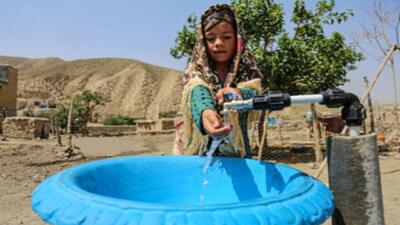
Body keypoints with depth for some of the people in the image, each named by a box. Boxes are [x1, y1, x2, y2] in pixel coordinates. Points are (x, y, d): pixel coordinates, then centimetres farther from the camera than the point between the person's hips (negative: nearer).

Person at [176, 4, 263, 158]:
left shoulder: (247, 71, 2)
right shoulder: (195, 72, -1)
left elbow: (253, 93, -20)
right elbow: (198, 94, -23)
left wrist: (237, 93, -42)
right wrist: (205, 112, -45)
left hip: (236, 155, 0)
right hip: (198, 154, 0)